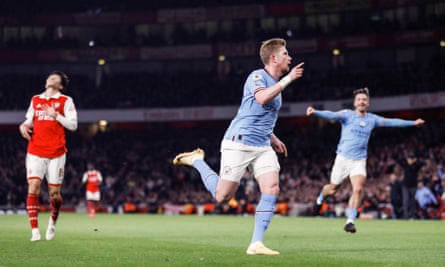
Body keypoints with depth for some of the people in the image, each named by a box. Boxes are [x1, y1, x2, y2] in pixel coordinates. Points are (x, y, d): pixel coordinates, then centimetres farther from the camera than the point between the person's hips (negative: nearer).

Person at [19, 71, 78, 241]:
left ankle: (53, 221, 30)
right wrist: (24, 126, 2)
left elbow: (73, 125, -2)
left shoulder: (65, 101, 4)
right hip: (35, 152, 2)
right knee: (33, 188, -13)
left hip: (56, 153, -2)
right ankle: (35, 230, -12)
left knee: (54, 193, 0)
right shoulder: (35, 100, 15)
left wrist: (56, 115, -14)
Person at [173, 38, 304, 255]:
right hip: (239, 143, -8)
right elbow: (262, 98, -32)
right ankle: (196, 160, 22)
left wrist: (273, 139, 24)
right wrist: (287, 79, -26)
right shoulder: (257, 76, -9)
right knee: (222, 196, -3)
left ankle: (256, 244, -10)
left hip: (262, 147, 8)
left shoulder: (275, 83, 18)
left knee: (272, 190, -12)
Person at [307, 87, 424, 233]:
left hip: (359, 161, 2)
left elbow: (391, 122, 13)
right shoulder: (347, 114, -6)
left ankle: (350, 221, -10)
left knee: (358, 189, -18)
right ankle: (321, 197, 44)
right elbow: (332, 115, -22)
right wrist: (315, 112, -41)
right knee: (333, 189, 9)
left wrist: (412, 123, 14)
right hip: (343, 158, -2)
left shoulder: (372, 119, 7)